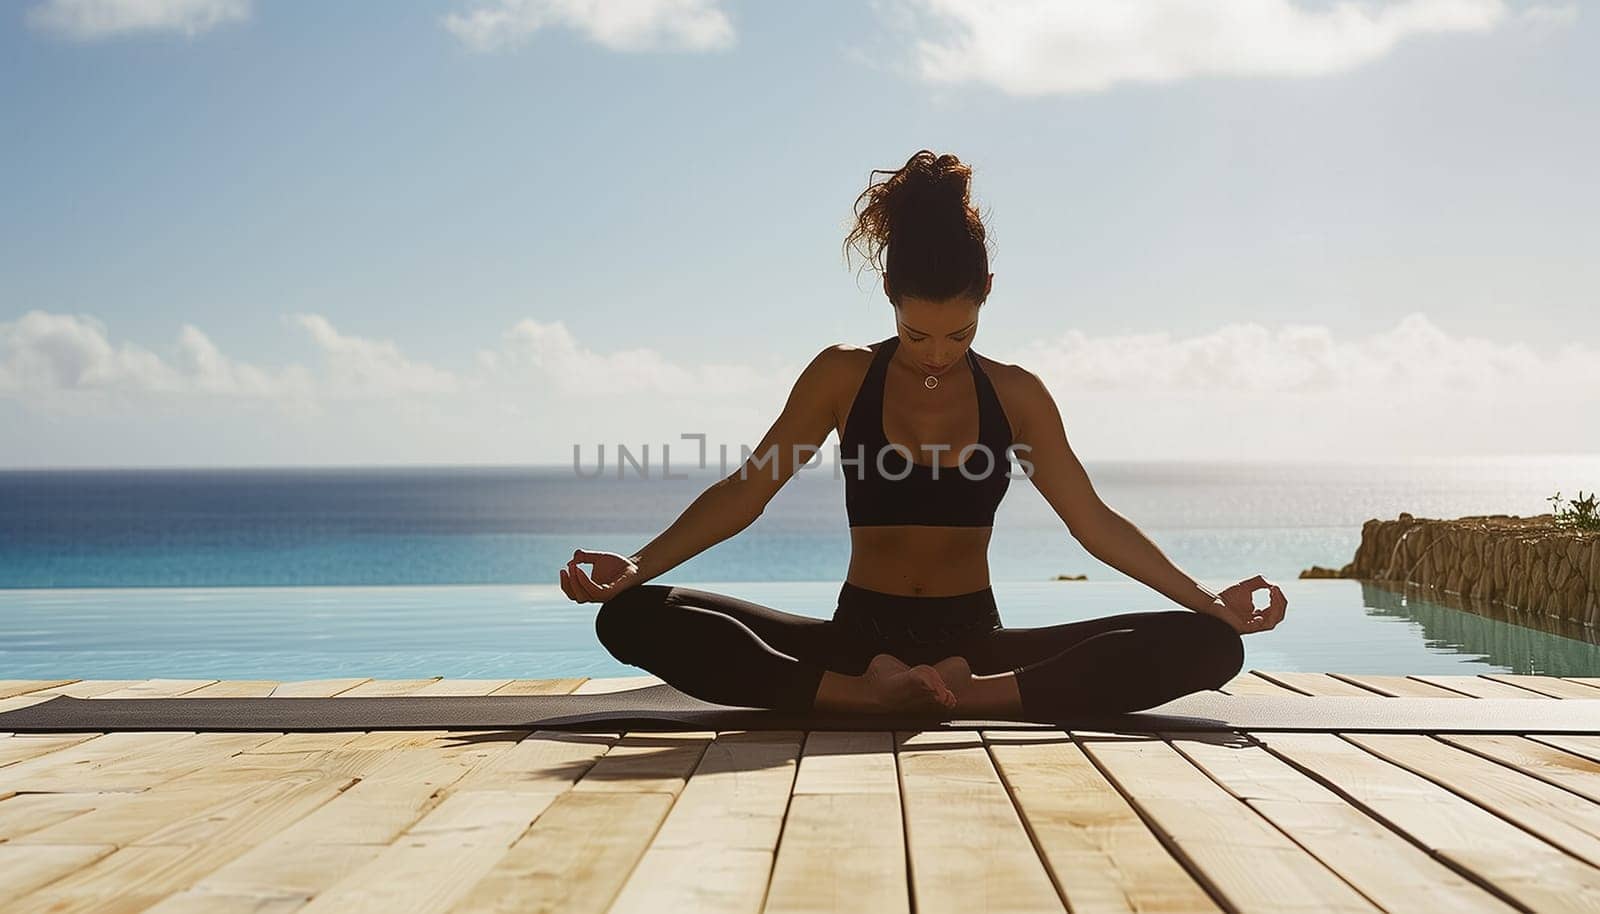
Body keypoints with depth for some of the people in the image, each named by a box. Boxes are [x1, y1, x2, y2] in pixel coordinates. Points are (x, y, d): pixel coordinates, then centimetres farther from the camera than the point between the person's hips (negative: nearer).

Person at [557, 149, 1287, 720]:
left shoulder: (1015, 395, 3)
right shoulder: (843, 377, 0)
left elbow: (1093, 521, 6)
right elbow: (746, 490, -1)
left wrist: (1208, 600, -2)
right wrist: (635, 567, -14)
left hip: (975, 642, 1)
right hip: (859, 636, -1)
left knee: (1208, 646, -23)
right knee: (634, 619, -25)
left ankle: (964, 694, -33)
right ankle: (867, 691, -36)